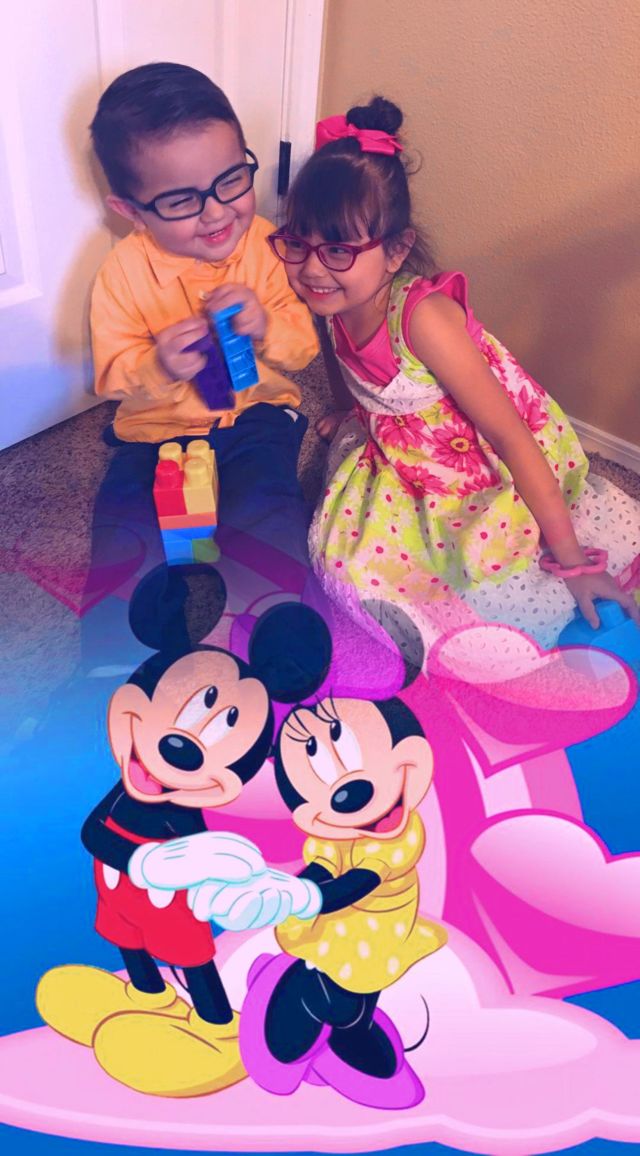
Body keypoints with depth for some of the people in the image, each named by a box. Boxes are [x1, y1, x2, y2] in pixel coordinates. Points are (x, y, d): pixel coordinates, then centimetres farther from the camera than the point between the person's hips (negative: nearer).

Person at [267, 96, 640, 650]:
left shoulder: (424, 316, -31)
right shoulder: (335, 304, -8)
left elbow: (512, 437, -28)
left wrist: (568, 556, -25)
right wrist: (355, 415, -2)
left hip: (507, 472, -7)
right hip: (413, 468, 8)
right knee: (352, 562, -2)